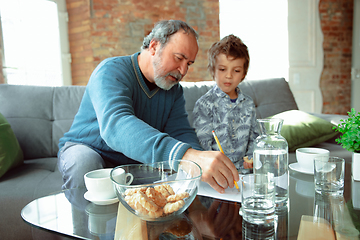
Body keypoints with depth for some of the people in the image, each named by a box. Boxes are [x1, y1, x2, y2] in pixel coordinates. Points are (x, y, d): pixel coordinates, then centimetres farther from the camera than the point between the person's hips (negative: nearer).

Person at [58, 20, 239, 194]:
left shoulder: (174, 89, 1)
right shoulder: (112, 71, -22)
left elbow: (181, 132, -7)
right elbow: (116, 125, -42)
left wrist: (200, 159, -33)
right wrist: (188, 155, -57)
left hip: (136, 162, 5)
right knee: (84, 164, -37)